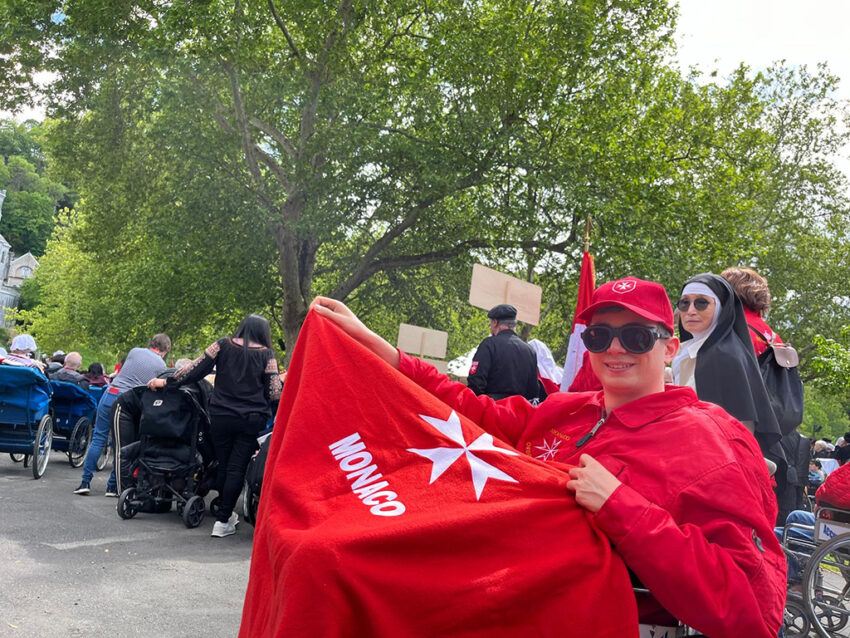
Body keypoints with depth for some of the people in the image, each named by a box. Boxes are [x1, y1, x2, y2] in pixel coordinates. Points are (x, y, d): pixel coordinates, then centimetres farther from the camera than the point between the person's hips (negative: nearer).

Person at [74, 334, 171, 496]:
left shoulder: (134, 351, 12)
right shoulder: (161, 365, 5)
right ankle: (113, 486, 12)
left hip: (111, 394, 2)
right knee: (121, 444, 10)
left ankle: (86, 481, 6)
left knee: (98, 438, 8)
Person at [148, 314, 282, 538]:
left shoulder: (223, 345, 3)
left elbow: (196, 369, 0)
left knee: (223, 465, 15)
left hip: (221, 416, 2)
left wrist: (167, 382, 8)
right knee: (237, 468, 2)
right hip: (251, 419, -2)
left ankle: (226, 514, 28)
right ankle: (223, 521, 0)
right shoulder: (266, 355, 0)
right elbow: (274, 393, -4)